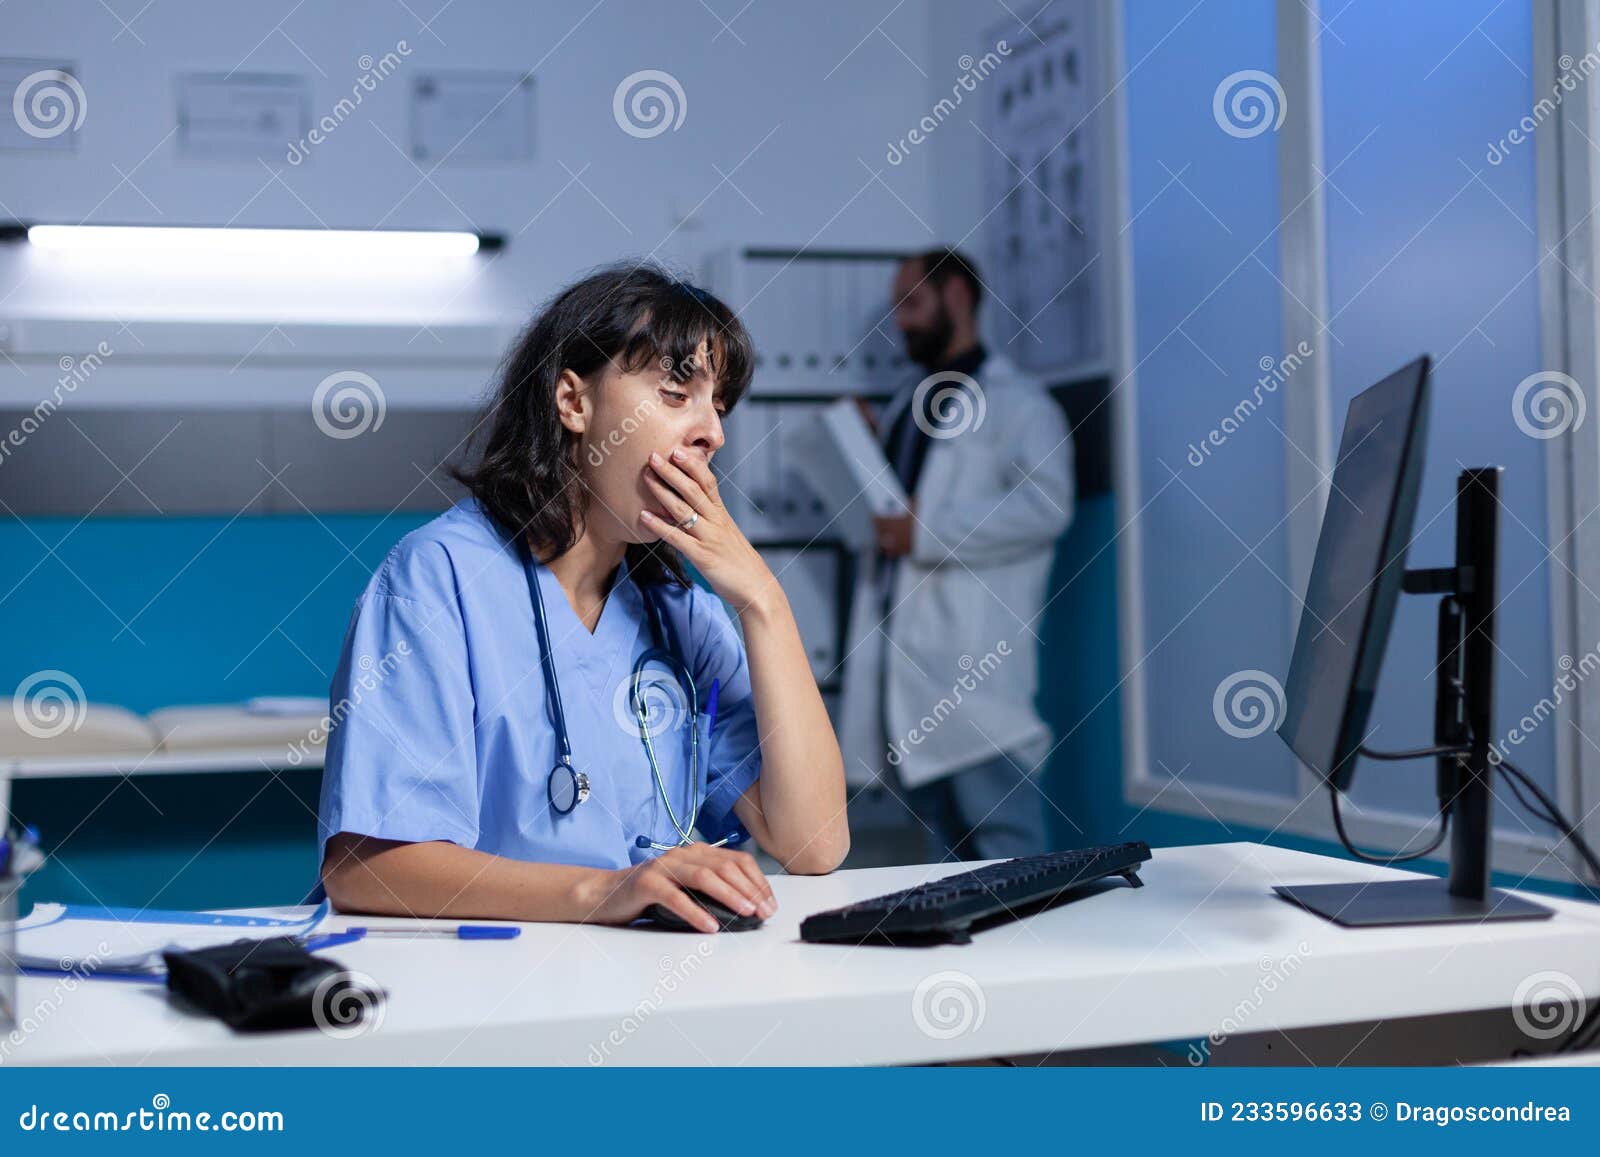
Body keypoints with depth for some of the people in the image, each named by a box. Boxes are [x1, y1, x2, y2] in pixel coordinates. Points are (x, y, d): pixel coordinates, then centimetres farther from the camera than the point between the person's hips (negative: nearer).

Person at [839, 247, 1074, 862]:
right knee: (940, 836, 12)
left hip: (974, 653, -8)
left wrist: (927, 532, -18)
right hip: (901, 642, 8)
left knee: (999, 830, -10)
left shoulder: (1014, 401, -1)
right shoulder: (906, 406, 24)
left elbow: (1045, 504, -16)